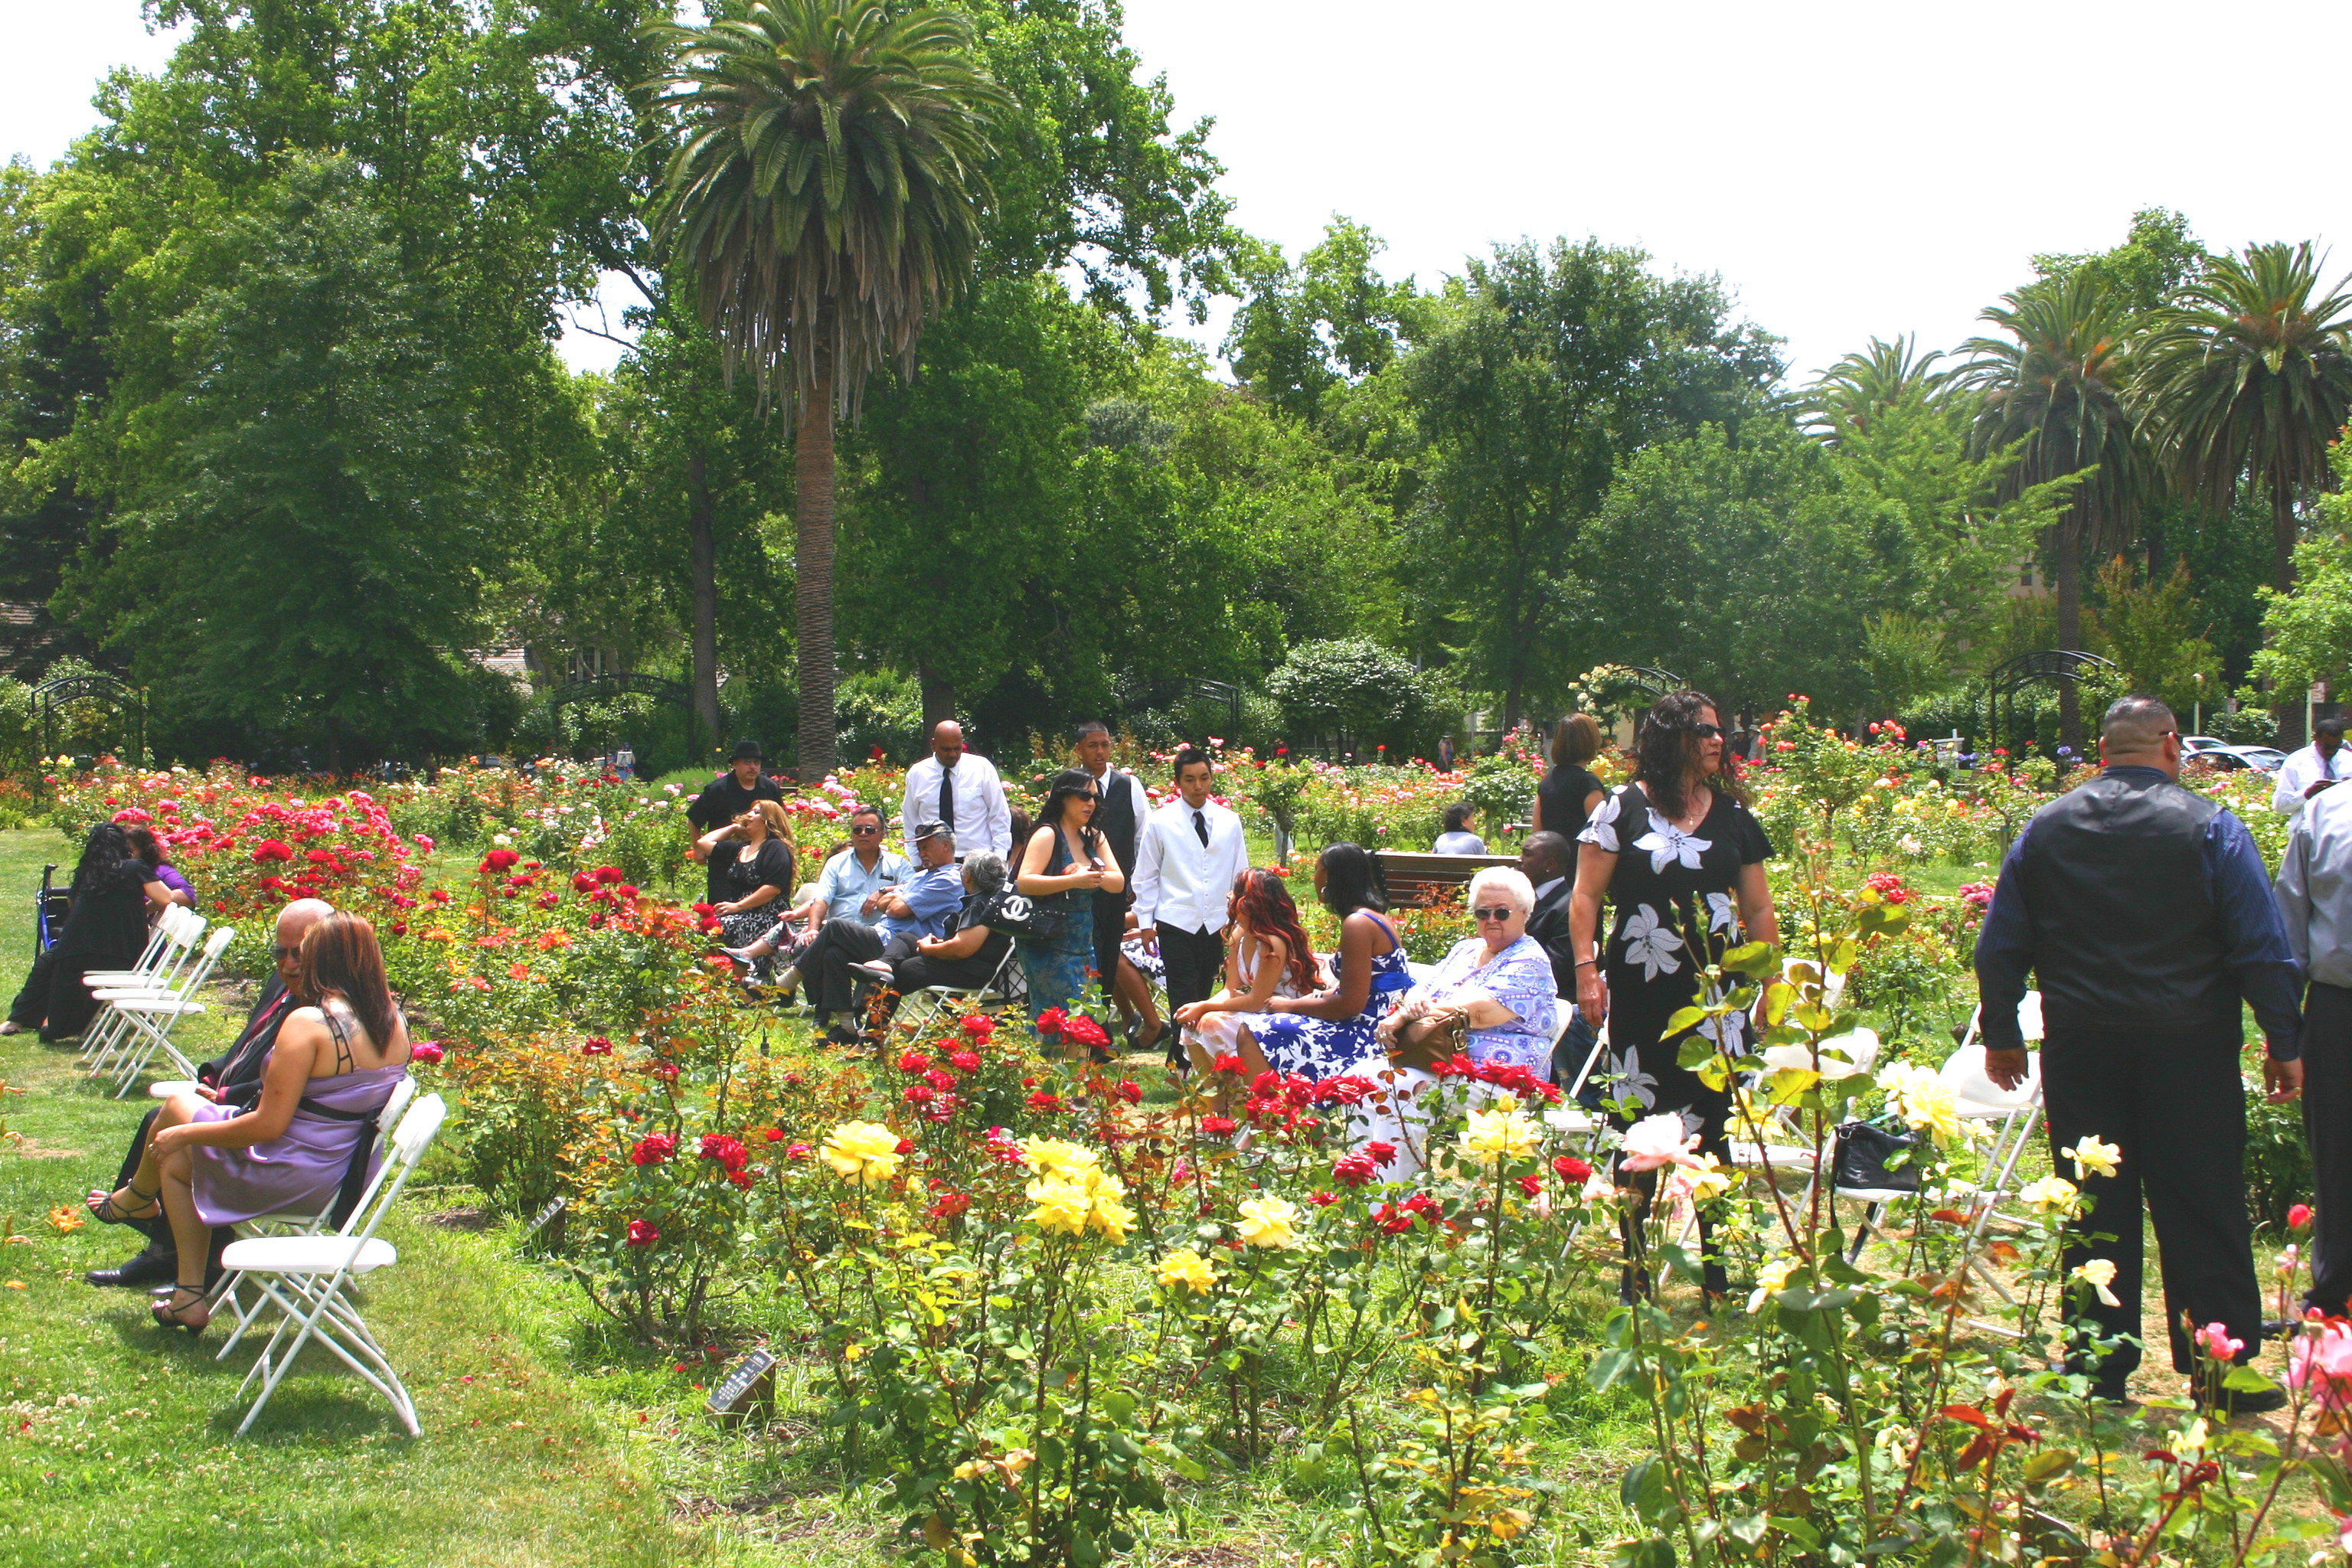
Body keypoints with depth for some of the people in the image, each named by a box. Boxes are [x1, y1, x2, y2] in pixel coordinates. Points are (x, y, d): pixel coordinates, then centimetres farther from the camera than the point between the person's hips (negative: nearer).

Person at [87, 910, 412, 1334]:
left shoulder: (308, 1023, -24)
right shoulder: (394, 1022, -2)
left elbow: (269, 1124, -23)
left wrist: (184, 1132, -10)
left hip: (289, 1179, -8)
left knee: (177, 1106, 15)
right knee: (175, 1160, 23)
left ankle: (136, 1198, 44)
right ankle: (189, 1297, 26)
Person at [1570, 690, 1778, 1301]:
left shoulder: (1732, 815, 10)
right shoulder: (1623, 809, 0)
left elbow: (1758, 909, 15)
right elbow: (1586, 894, 0)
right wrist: (1586, 968, -10)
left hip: (1716, 995, 2)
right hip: (1641, 995, -2)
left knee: (1710, 1124, 1)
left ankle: (1718, 1270, 9)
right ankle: (1637, 1271, 14)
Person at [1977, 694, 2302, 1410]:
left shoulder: (2043, 829, 5)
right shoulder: (2210, 827, -5)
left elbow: (1999, 948, 8)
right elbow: (2263, 949, -7)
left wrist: (2001, 1035, 17)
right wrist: (2284, 1043, 0)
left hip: (2080, 1048, 3)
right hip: (2187, 1048, -3)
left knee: (2095, 1213, 8)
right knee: (2204, 1214, 3)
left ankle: (2099, 1372, 13)